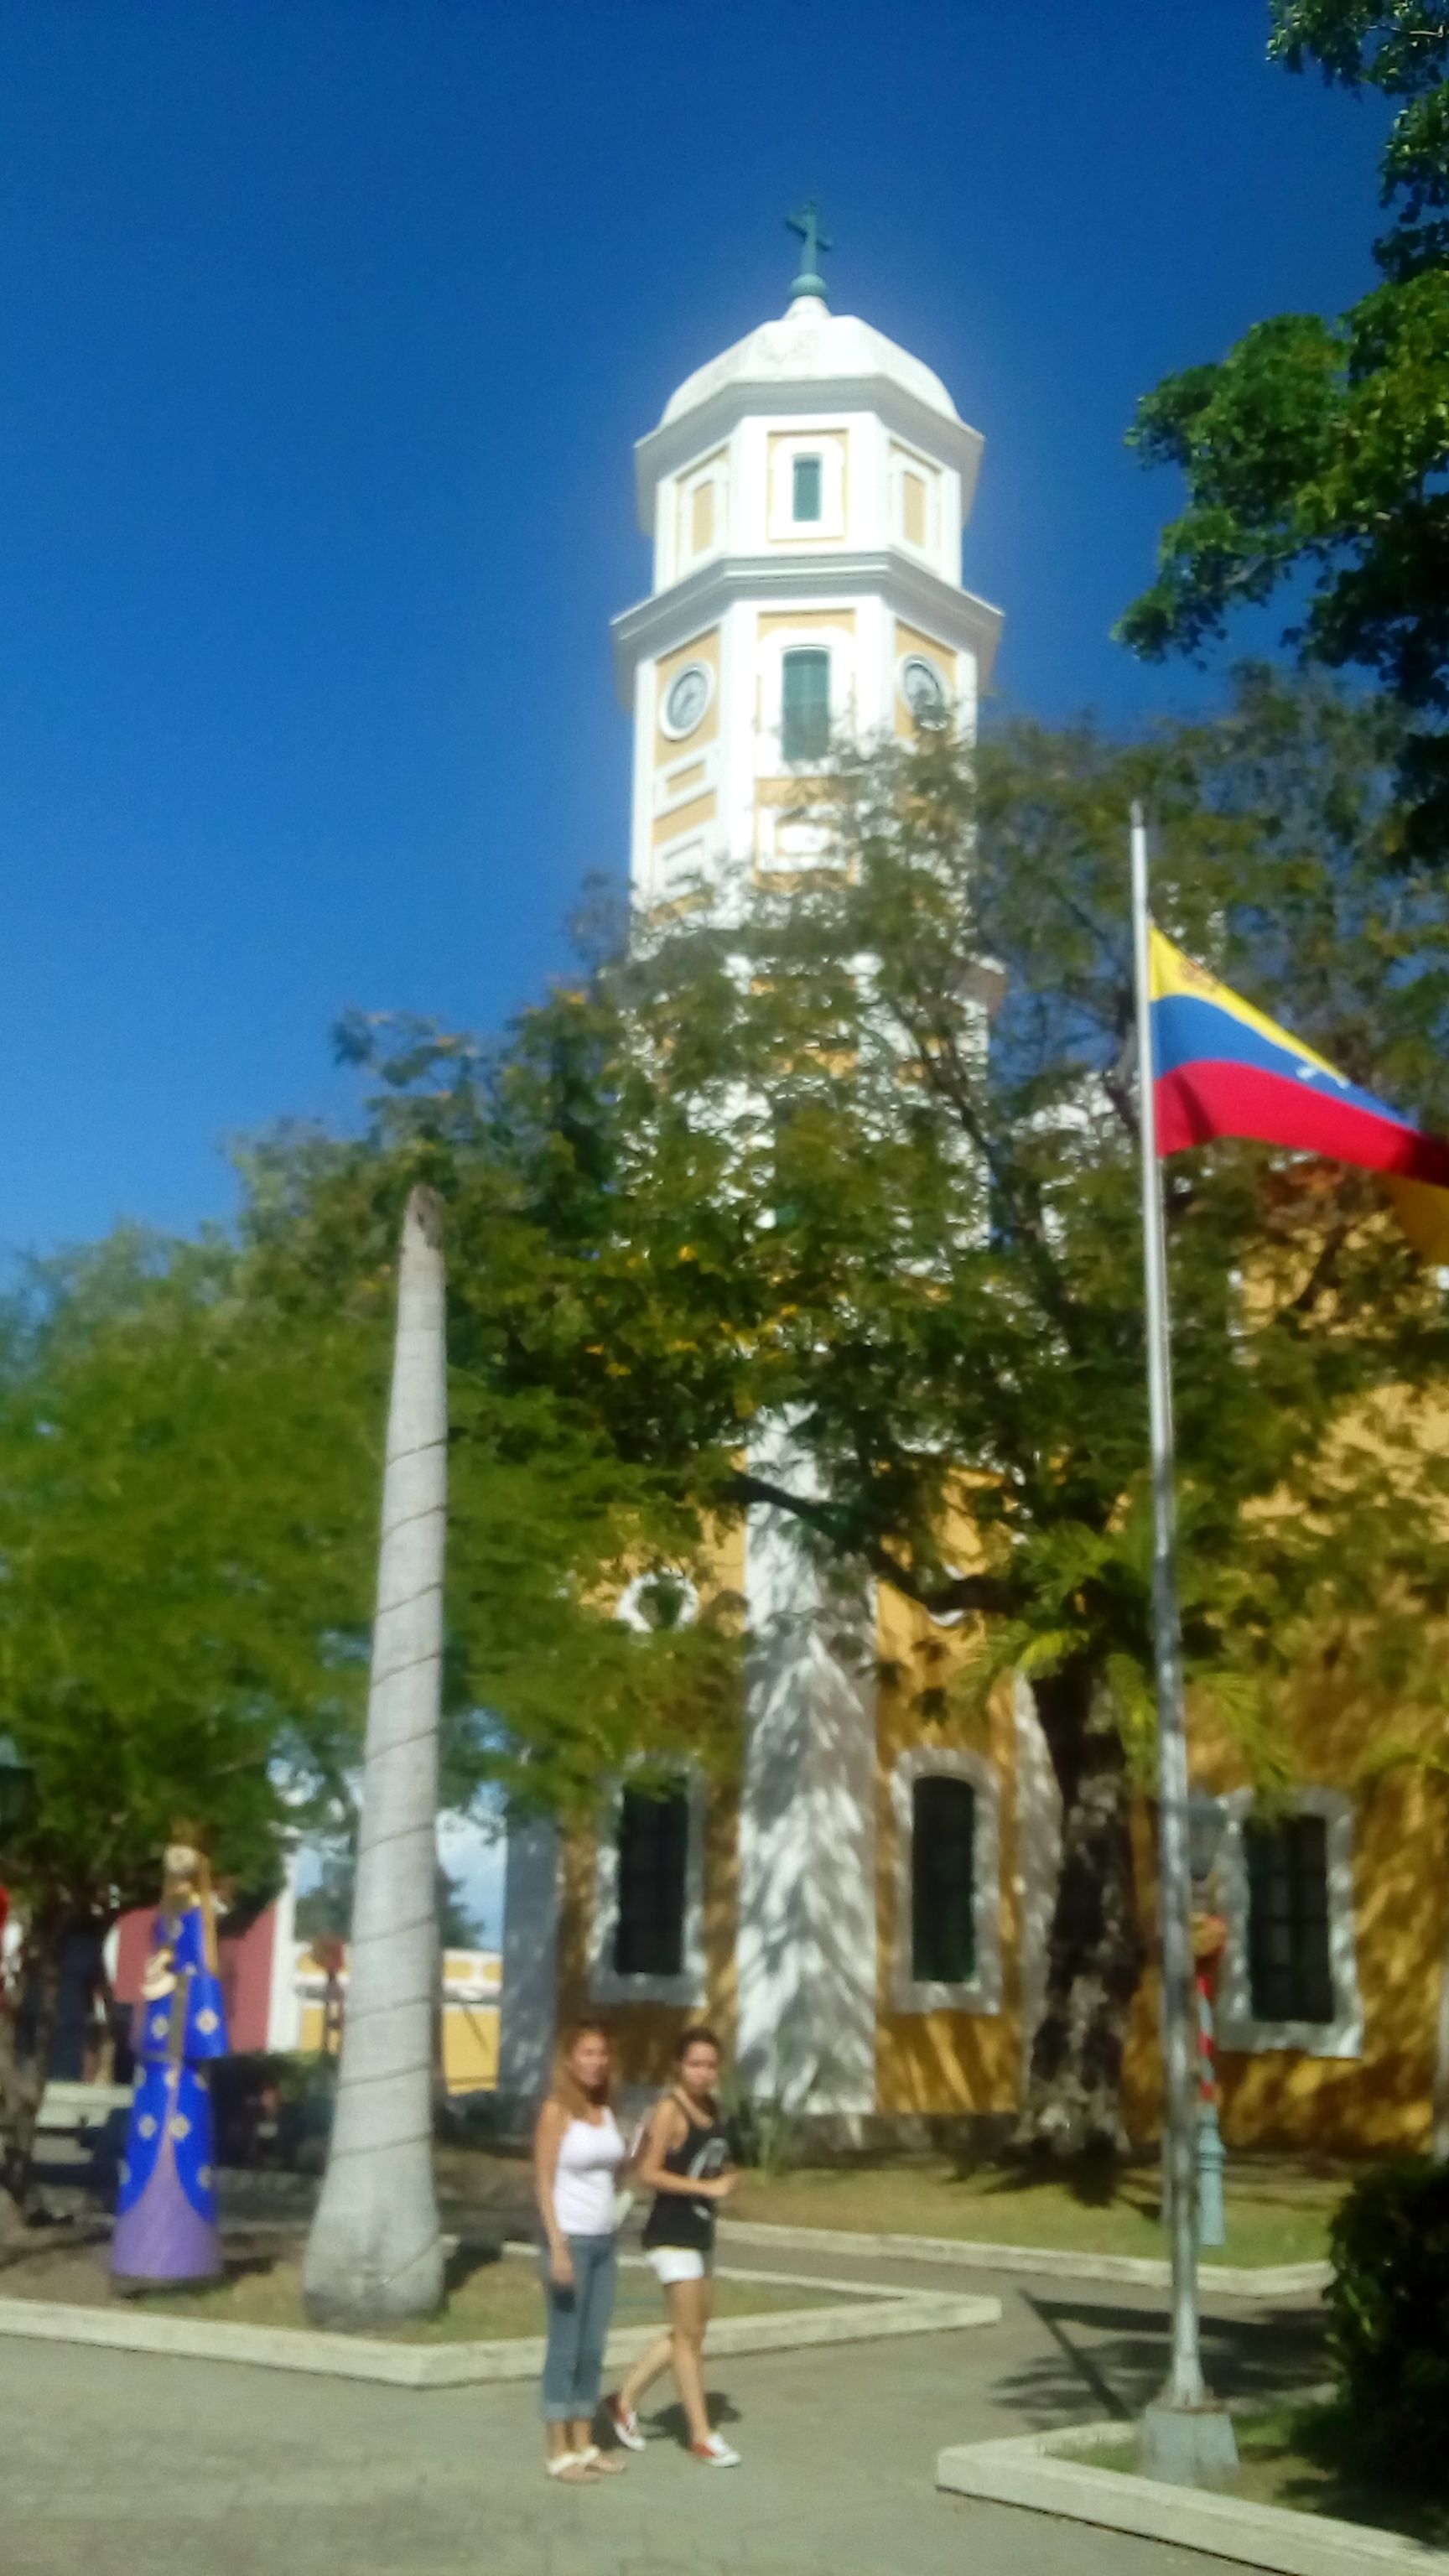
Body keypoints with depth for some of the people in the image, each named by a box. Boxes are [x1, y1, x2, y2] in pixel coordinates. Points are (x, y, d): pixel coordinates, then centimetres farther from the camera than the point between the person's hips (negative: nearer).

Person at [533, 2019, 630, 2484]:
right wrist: (557, 2247, -19)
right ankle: (559, 2452, 8)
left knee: (593, 2347, 11)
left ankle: (584, 2444, 20)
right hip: (570, 2238, -6)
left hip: (604, 2240, 6)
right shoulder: (556, 2110, -10)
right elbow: (543, 2182, -13)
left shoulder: (606, 2111, 9)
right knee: (565, 2346, 0)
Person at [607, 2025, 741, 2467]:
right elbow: (649, 2173, -21)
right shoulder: (670, 2110, -16)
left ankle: (625, 2401, 28)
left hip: (701, 2230, 9)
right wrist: (707, 2187, -22)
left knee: (690, 2332, 15)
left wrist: (726, 2178, 0)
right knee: (688, 2334, -1)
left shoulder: (711, 2107, 8)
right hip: (672, 2232, -9)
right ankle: (702, 2437, 8)